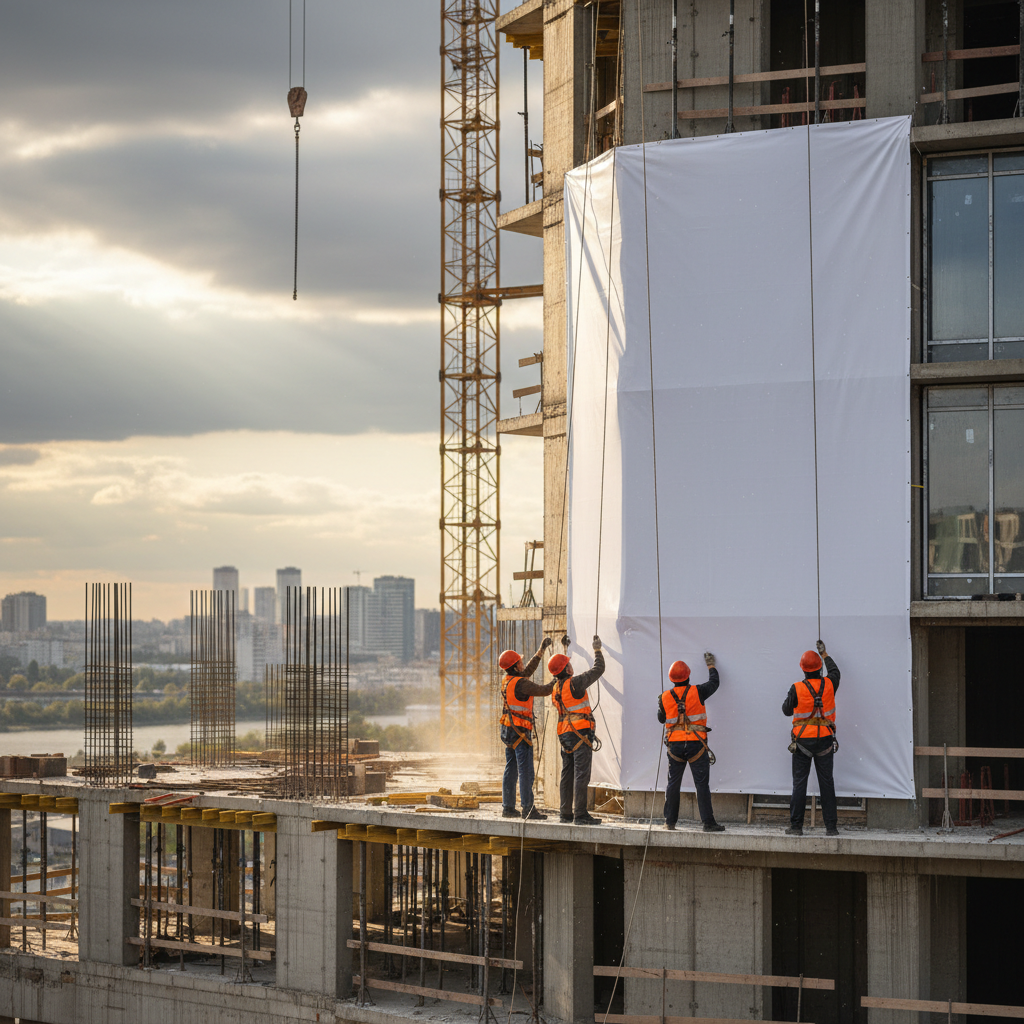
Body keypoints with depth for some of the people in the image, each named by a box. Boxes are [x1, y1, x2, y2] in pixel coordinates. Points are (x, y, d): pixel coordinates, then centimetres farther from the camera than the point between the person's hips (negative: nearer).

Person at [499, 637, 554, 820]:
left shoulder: (508, 680, 9)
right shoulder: (521, 684, -18)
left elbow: (529, 670, 21)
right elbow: (543, 690, -14)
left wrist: (542, 650, 22)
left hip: (507, 730, 9)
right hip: (520, 732, -9)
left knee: (511, 770, 12)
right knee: (526, 771, -8)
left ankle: (508, 807, 14)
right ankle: (528, 808, -9)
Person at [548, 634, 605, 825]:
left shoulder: (556, 688, 11)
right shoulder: (574, 683, -12)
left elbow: (564, 674, 33)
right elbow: (598, 670, -7)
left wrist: (566, 648, 42)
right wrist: (597, 650, 9)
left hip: (565, 735, 8)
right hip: (580, 734, -8)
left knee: (567, 774, 11)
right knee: (581, 773, -8)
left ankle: (565, 813, 13)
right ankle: (580, 814, -11)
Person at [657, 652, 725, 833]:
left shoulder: (665, 698, -1)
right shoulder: (697, 692, -7)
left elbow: (661, 719, 15)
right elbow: (714, 683, 12)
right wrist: (711, 665, 28)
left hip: (675, 745, 2)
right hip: (696, 744, -2)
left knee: (673, 783, 11)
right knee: (702, 784, -1)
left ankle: (670, 821, 12)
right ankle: (708, 822, -4)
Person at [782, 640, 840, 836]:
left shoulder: (797, 689, -10)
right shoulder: (829, 685, -2)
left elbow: (786, 710, 2)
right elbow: (835, 671, 21)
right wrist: (824, 654, 34)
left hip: (803, 741, -2)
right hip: (825, 739, 2)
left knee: (799, 782, 2)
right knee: (826, 782, 5)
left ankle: (796, 825, 1)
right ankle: (831, 826, 4)